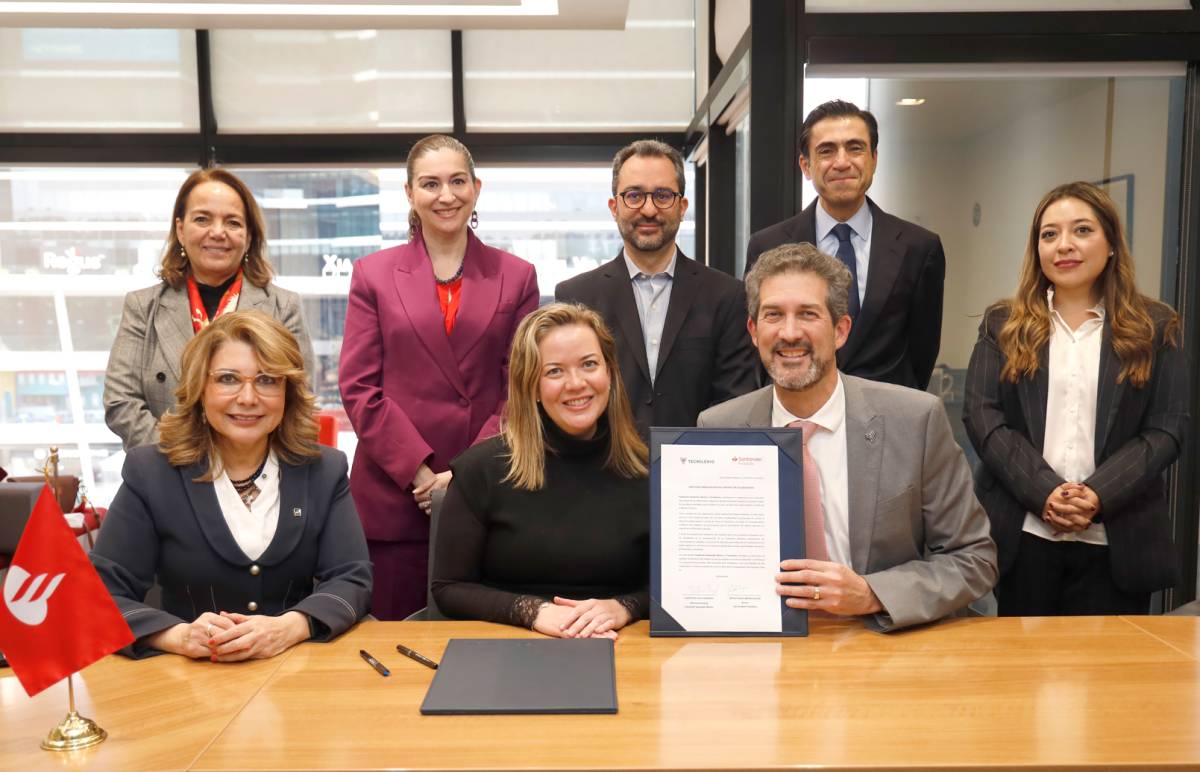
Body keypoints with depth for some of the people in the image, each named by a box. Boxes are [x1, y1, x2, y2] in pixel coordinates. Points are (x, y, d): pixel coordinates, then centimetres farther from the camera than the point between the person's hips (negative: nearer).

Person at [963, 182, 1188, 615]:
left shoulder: (1155, 328, 6)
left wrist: (1098, 496, -16)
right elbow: (981, 416, -3)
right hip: (1022, 534, 0)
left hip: (1117, 541, 0)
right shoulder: (1003, 325, 6)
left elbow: (1167, 429, -1)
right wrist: (1044, 492, -15)